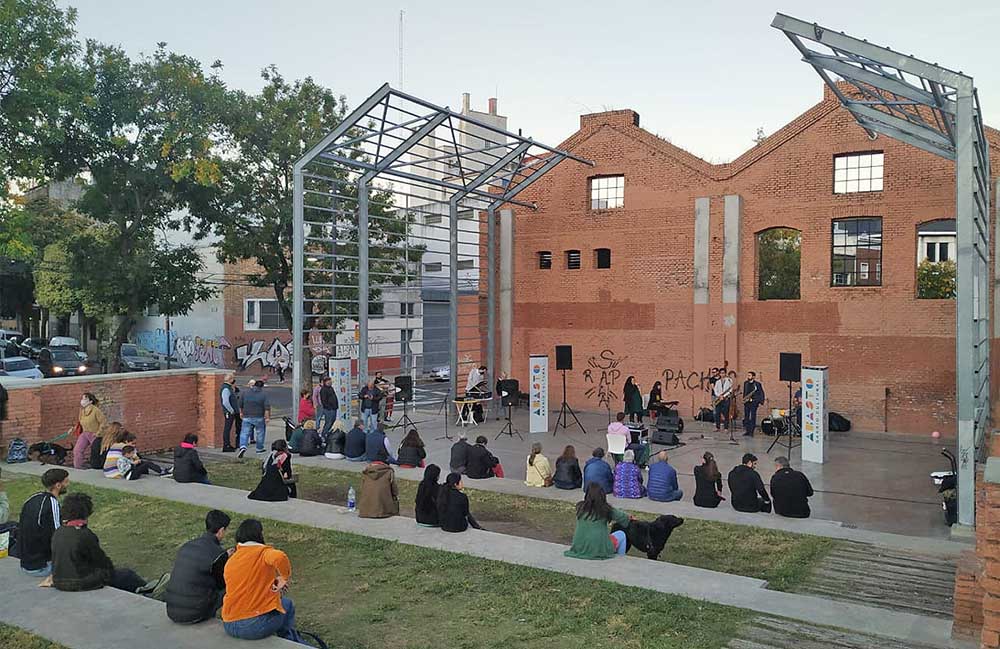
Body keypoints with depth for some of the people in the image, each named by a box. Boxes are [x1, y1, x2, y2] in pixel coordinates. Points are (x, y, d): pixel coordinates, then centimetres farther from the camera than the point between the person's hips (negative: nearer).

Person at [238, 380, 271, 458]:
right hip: (259, 418, -2)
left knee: (245, 433, 0)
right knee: (260, 433, 15)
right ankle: (259, 448, 23)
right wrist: (267, 417, -8)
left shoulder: (245, 393, 5)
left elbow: (240, 405, 13)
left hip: (247, 417, 2)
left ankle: (242, 446, -21)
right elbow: (267, 407, -12)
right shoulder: (264, 394, -5)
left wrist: (241, 412, 27)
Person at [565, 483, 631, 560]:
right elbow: (624, 518, 7)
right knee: (621, 534, 21)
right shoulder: (605, 509, -5)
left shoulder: (580, 507, 2)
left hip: (579, 548, 4)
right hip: (599, 549, -3)